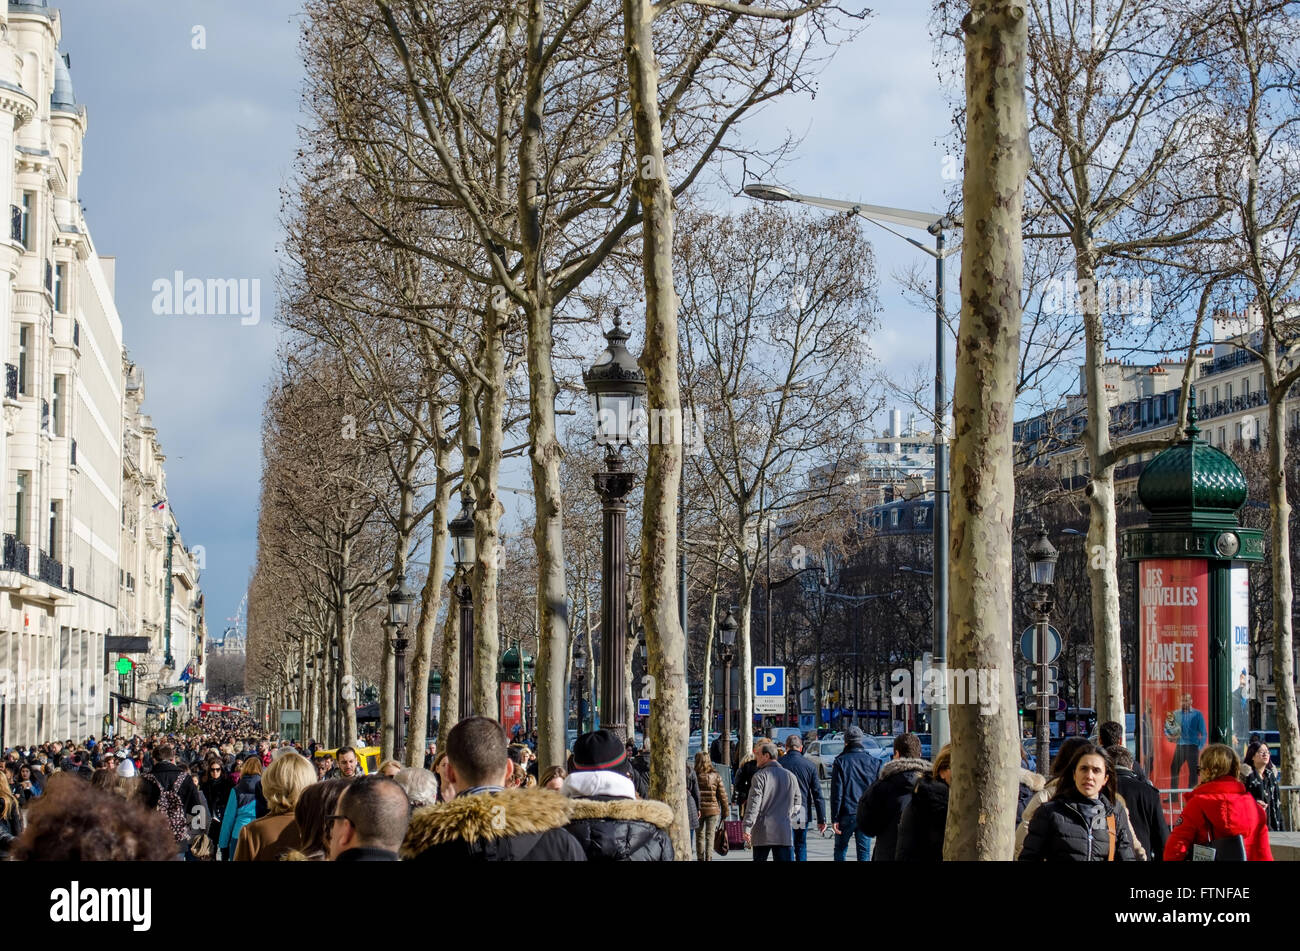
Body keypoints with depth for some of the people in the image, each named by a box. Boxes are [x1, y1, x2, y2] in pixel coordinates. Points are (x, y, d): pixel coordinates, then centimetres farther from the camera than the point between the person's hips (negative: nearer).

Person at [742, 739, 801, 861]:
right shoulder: (790, 776, 9)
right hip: (784, 833, 3)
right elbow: (797, 805, 13)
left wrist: (747, 828, -11)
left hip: (763, 832, -3)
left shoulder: (760, 776, -6)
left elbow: (753, 804, -11)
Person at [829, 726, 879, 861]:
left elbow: (837, 792, -6)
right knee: (864, 852, 5)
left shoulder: (841, 761, -3)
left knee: (840, 850, 12)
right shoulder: (873, 762, 5)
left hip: (846, 814, -2)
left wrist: (835, 818, -5)